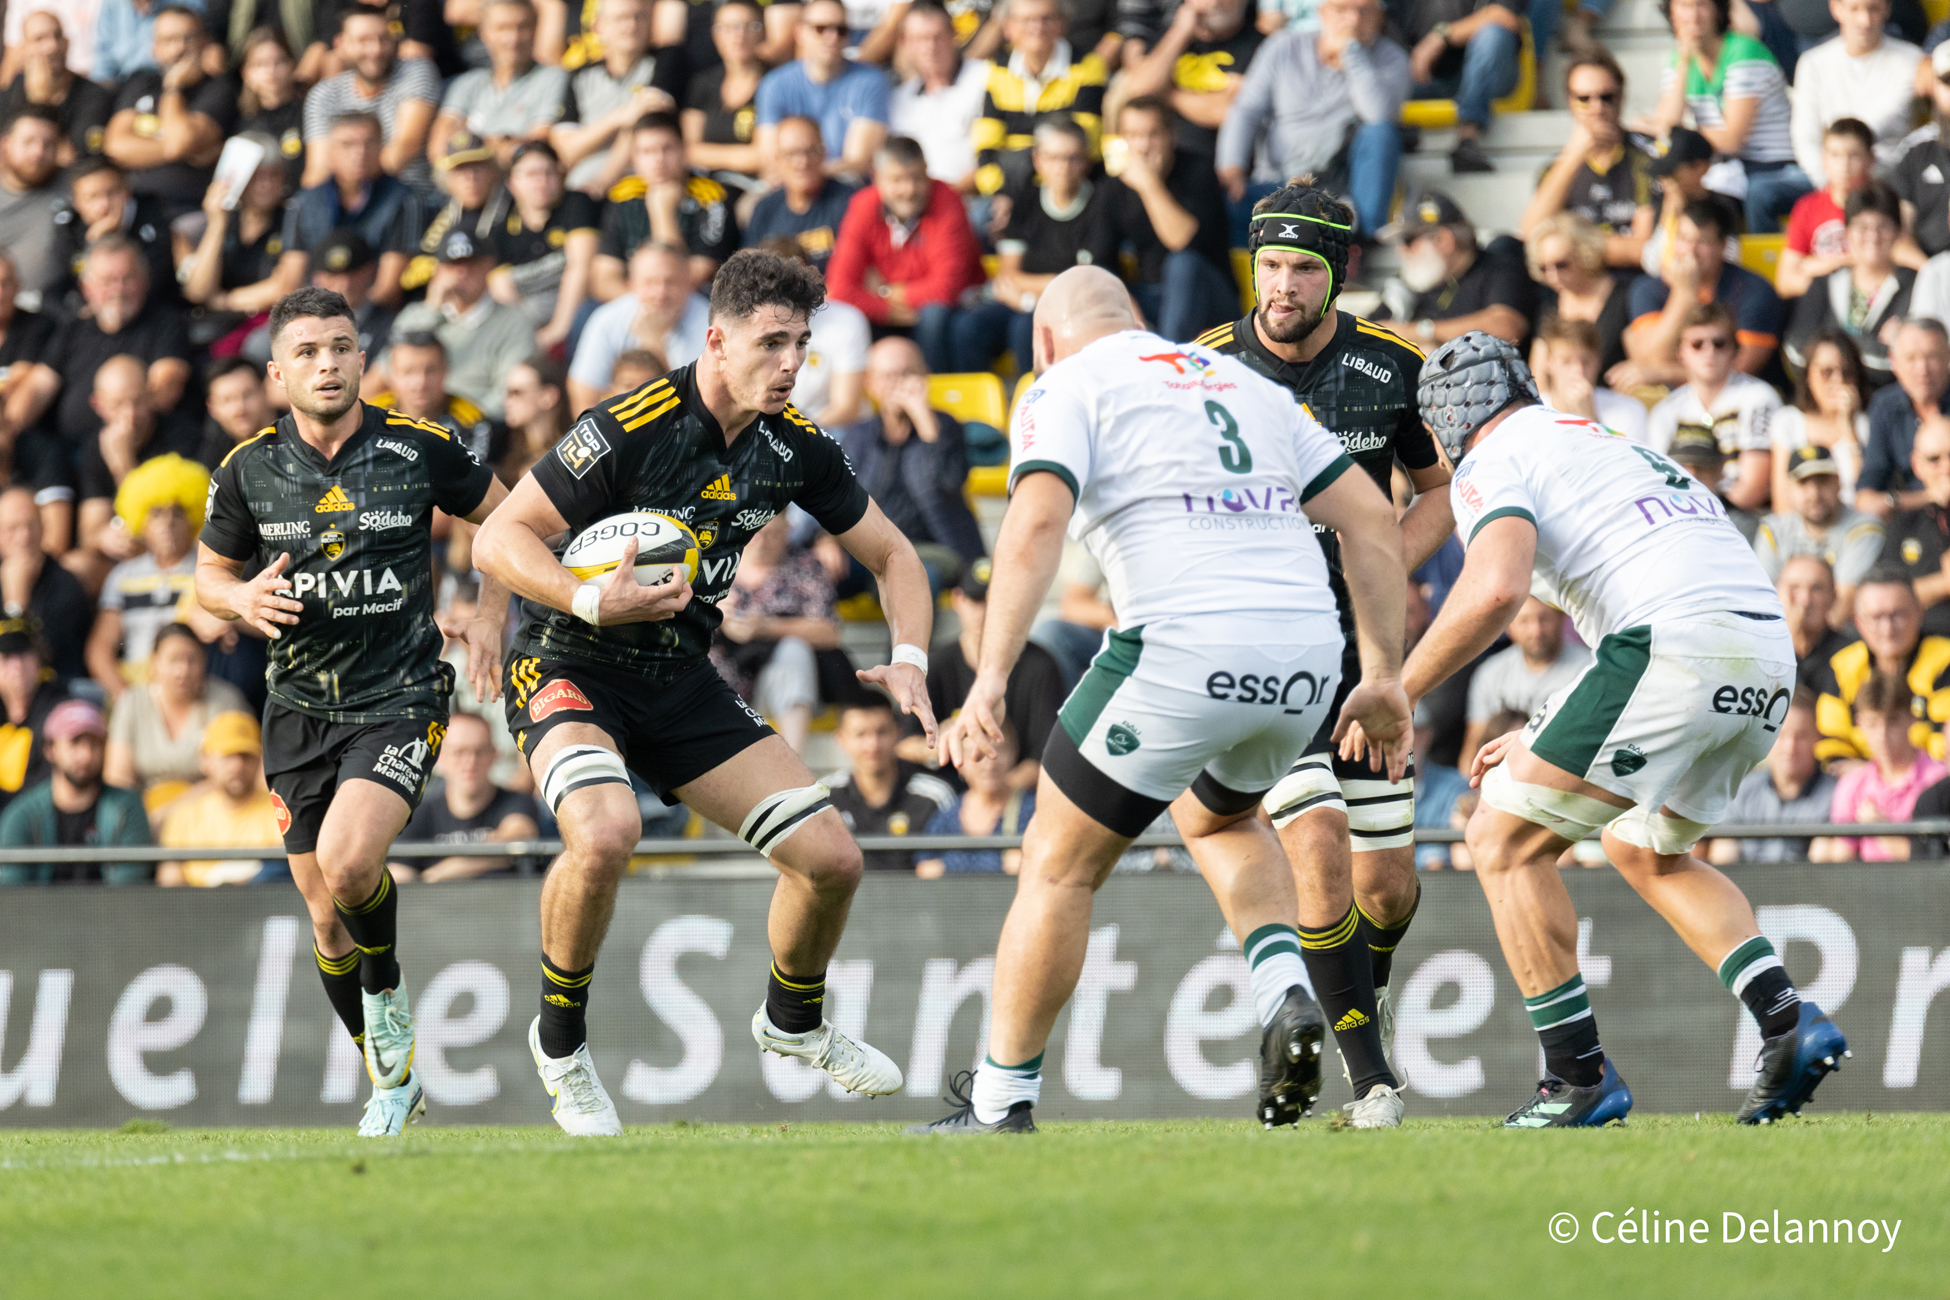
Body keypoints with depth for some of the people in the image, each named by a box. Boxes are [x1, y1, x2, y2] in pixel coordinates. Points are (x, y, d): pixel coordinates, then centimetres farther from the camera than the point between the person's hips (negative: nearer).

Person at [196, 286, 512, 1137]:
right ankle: (391, 1077, 27)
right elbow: (209, 574, 11)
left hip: (400, 697, -3)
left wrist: (490, 615, 0)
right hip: (300, 708, 3)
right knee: (327, 917, 7)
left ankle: (387, 998, 4)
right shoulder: (251, 470, -1)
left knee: (347, 863, -26)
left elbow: (505, 517, 10)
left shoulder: (419, 450, -7)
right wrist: (244, 600, -11)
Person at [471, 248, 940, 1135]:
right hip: (569, 664, -6)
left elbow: (892, 556, 11)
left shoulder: (793, 446, -3)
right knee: (605, 831, -36)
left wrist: (908, 659, -6)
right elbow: (497, 541, -20)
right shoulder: (629, 429, -22)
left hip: (681, 679, 6)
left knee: (832, 858, 0)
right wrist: (591, 601, -35)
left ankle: (794, 1022, 32)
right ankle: (561, 1041, -11)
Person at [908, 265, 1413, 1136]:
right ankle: (1288, 1002, 10)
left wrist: (991, 675, -18)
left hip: (1182, 647, -6)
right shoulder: (1247, 384, 25)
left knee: (1059, 864, 10)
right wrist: (1383, 673, 20)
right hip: (1307, 646, 6)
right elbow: (1372, 519, 20)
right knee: (1218, 819, 34)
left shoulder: (1067, 387, 7)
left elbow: (1036, 522, -12)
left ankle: (1000, 1102, 12)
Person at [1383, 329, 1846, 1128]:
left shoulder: (1493, 466, 5)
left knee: (1504, 843, 4)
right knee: (1644, 849, 30)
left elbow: (1496, 589, -16)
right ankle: (1787, 1023, 13)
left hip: (1678, 644, -9)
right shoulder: (1606, 443, 32)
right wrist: (1544, 742, 38)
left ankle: (1580, 1079, 1)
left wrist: (1395, 693, -7)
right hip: (1769, 657, 9)